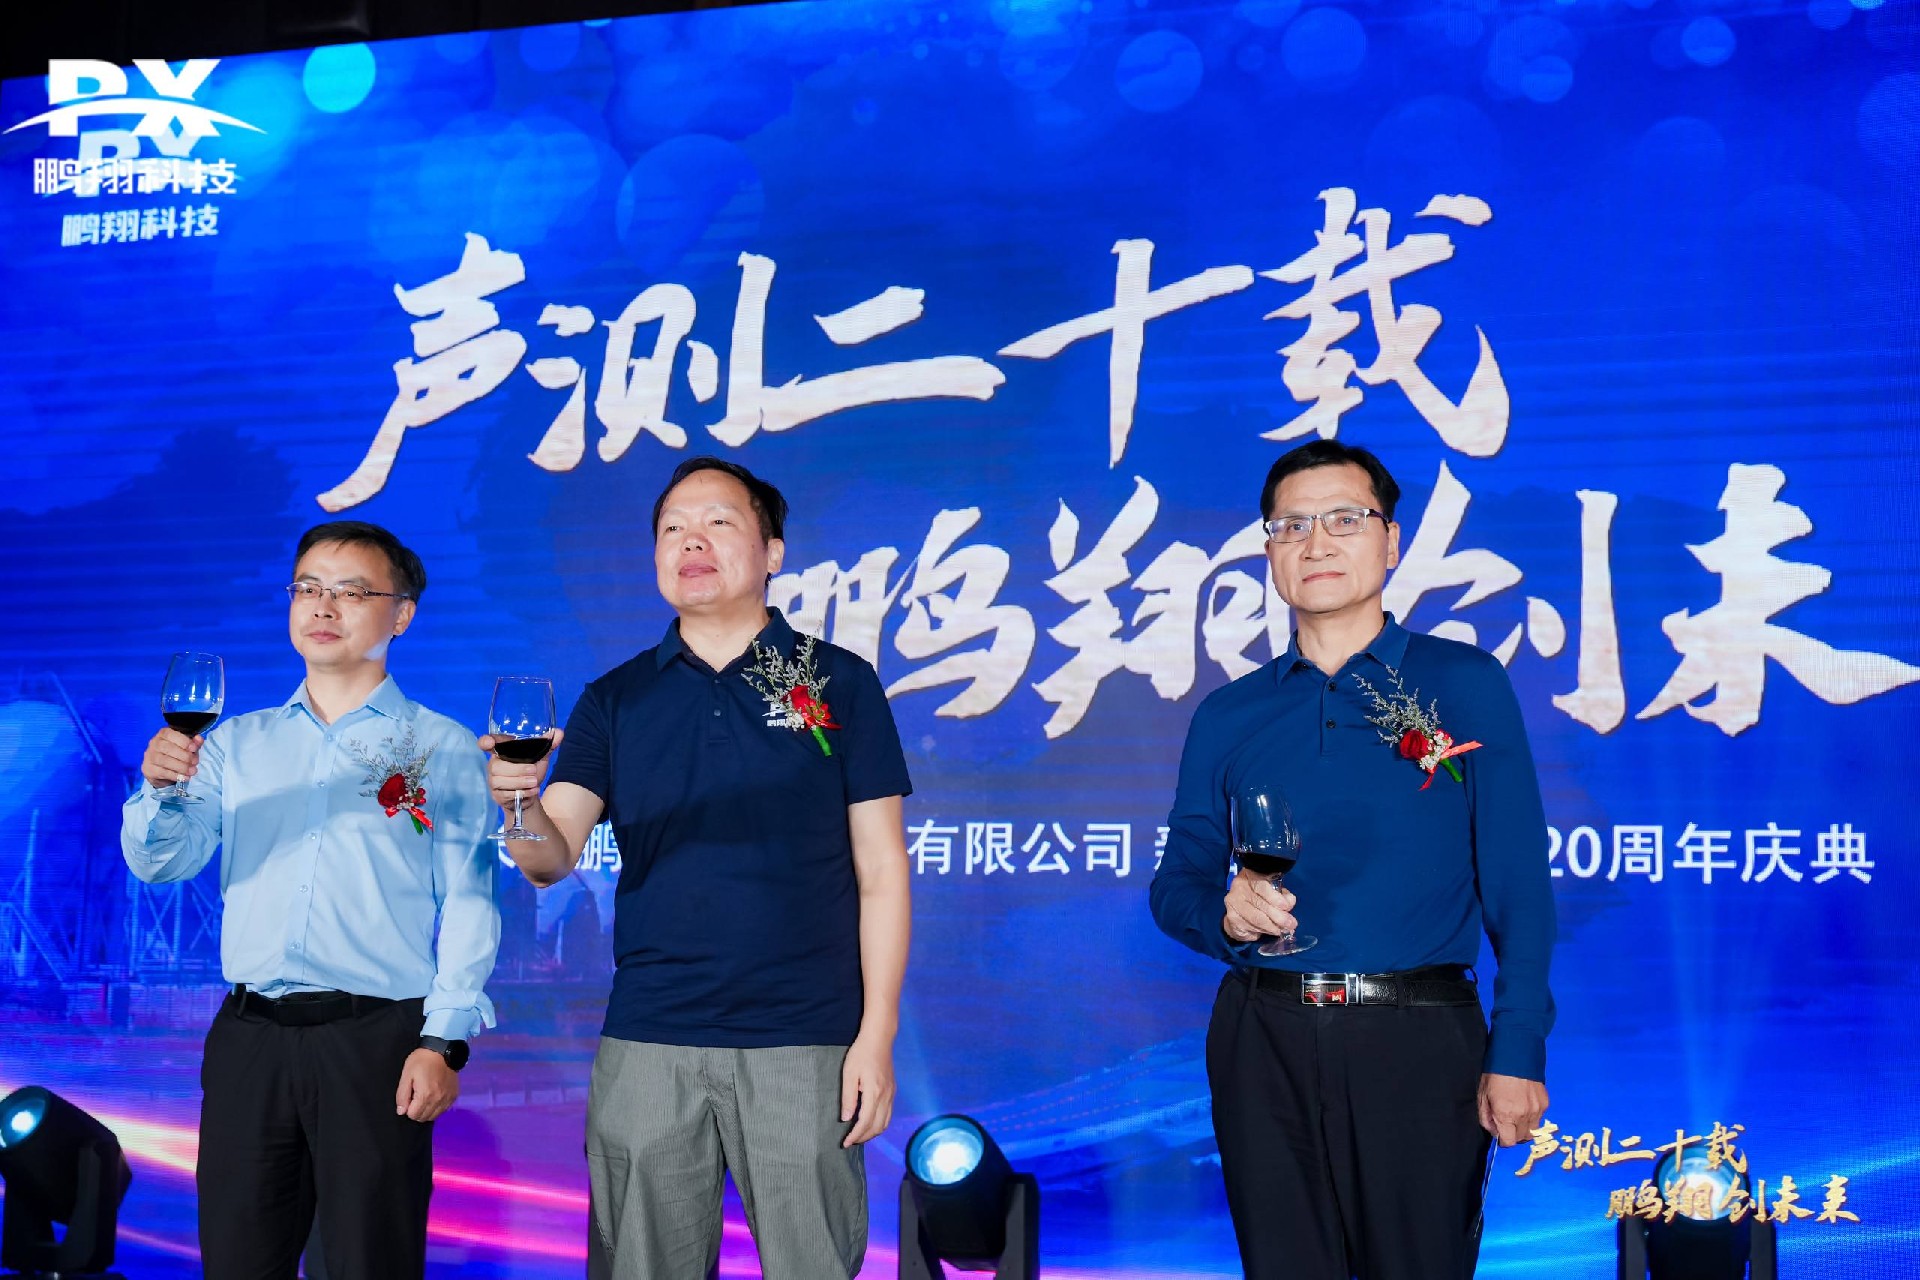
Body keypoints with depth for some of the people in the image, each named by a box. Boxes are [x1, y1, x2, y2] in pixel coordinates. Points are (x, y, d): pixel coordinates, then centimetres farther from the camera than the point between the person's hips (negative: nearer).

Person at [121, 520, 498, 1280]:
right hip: (249, 1038, 3)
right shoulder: (238, 742, 14)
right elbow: (162, 862, 6)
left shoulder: (444, 750, 3)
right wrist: (161, 790, -15)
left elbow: (469, 904, -2)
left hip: (375, 1039, -3)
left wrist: (444, 1040, -11)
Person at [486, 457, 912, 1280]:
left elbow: (880, 872, 2)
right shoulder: (615, 699, 10)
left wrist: (876, 1036, -5)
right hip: (647, 1047, 2)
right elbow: (552, 858, 0)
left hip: (803, 1047, -2)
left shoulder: (840, 684, 3)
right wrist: (518, 806, -23)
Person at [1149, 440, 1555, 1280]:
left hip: (1417, 1041, -2)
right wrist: (1224, 913, -12)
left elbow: (1517, 886, -2)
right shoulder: (1226, 716, 11)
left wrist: (1517, 1054, -11)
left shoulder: (1464, 683, 3)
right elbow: (1177, 884, 11)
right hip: (1263, 1042, 3)